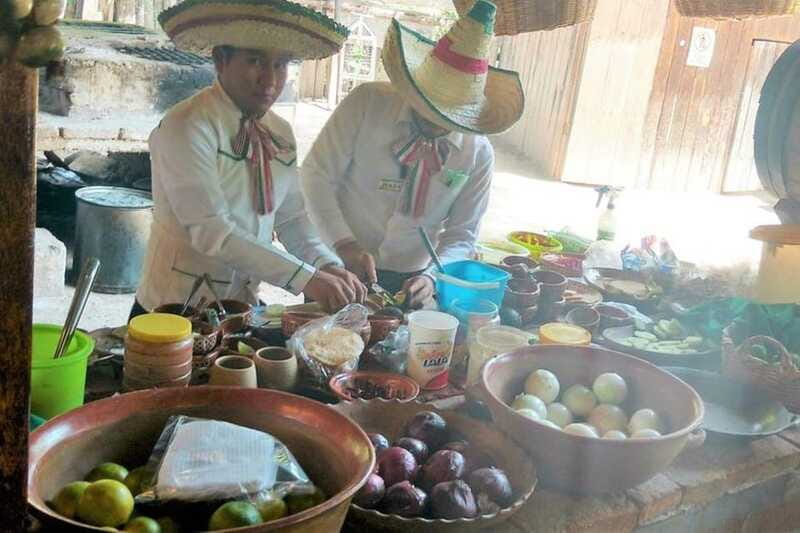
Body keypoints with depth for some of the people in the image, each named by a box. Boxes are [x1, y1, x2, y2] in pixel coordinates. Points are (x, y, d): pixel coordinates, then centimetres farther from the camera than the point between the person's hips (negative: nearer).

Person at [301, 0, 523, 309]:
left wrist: (432, 277, -20)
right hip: (340, 264, -1)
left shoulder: (479, 153, -8)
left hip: (410, 281, 2)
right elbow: (317, 174, -13)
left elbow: (462, 234, -2)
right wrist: (344, 244, -25)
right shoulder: (367, 102, -16)